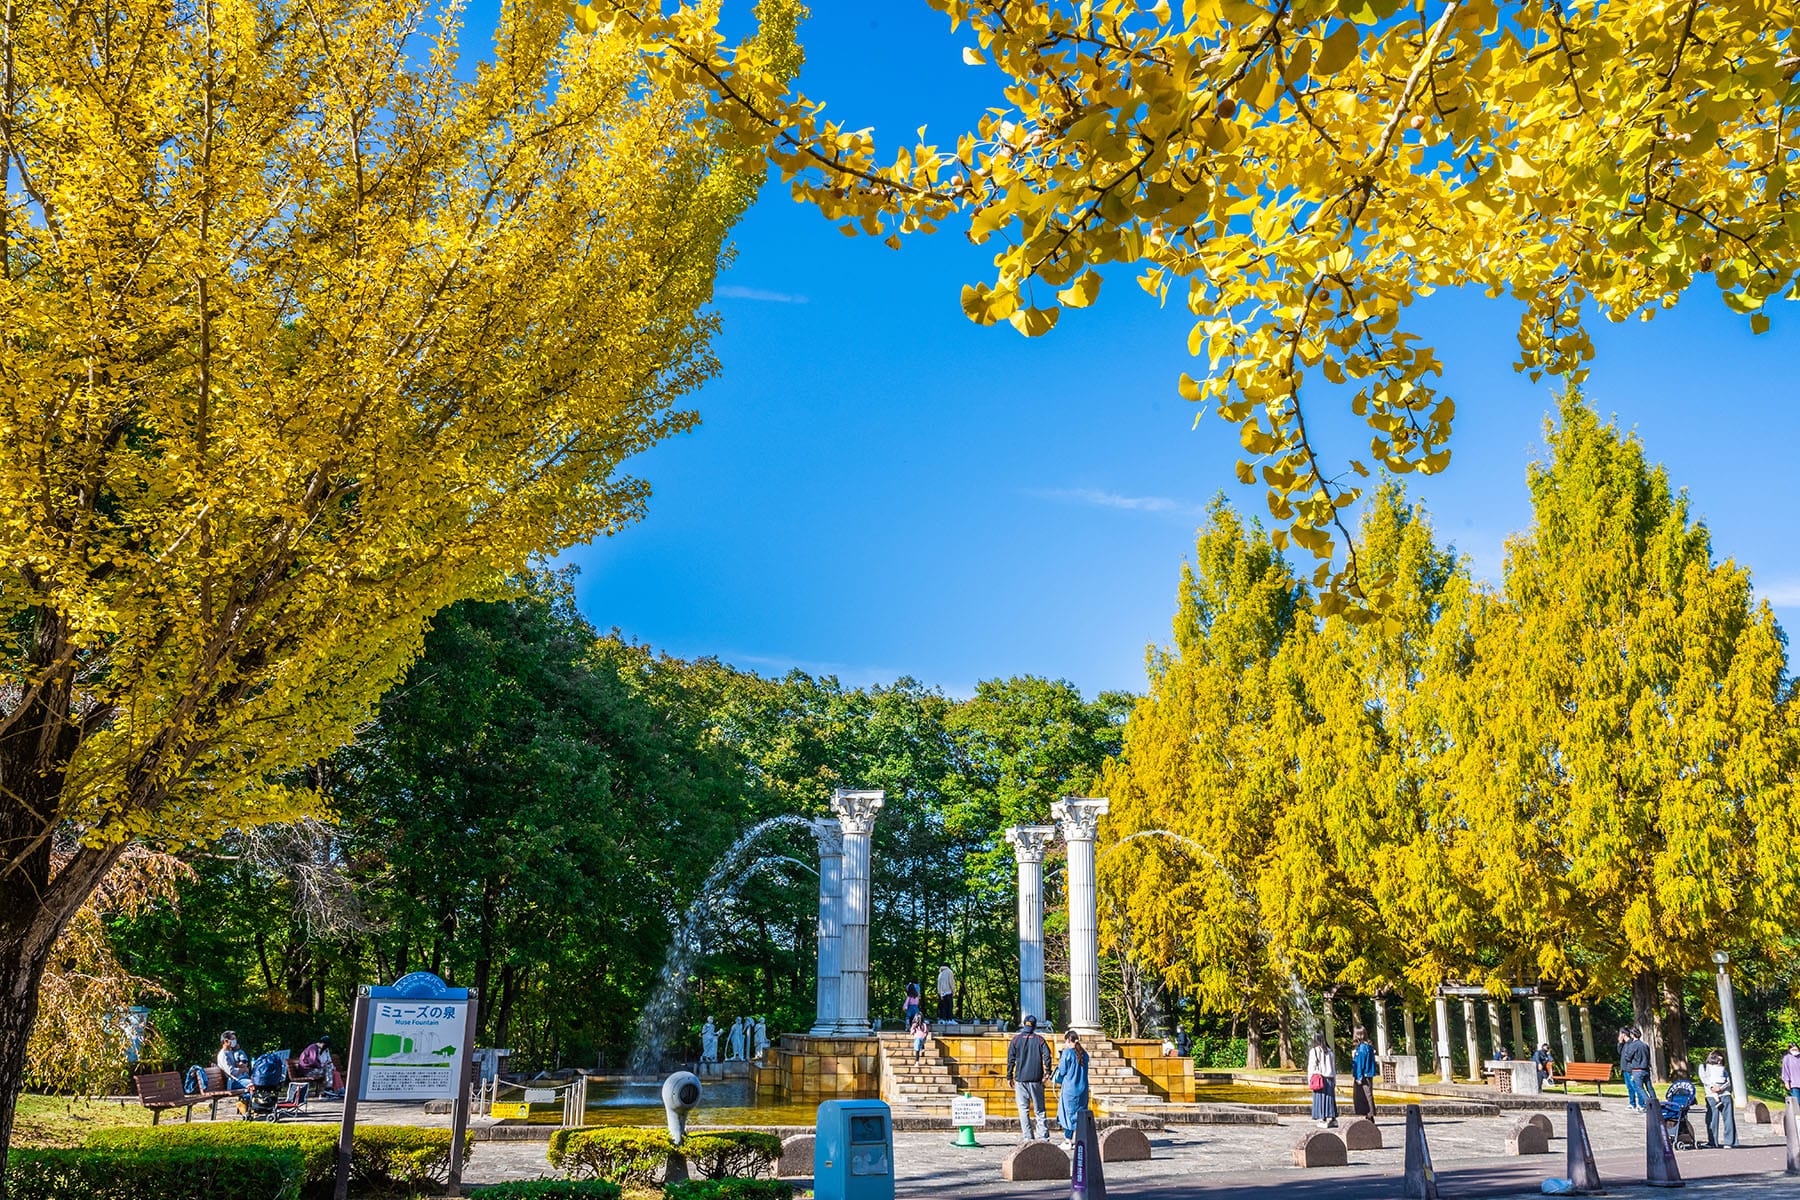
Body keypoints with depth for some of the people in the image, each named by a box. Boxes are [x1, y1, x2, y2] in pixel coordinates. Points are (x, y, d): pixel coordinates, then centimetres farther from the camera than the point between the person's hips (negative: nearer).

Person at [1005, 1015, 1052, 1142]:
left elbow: (1010, 1059, 1)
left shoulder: (1016, 1039, 2)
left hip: (1020, 1079, -1)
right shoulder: (1039, 1040, 3)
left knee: (1023, 1109, 2)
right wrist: (1047, 1073, -1)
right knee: (1039, 1109, 8)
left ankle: (1027, 1137, -3)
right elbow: (1047, 1056, -6)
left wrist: (1009, 1077, 6)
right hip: (1036, 1079, 1)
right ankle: (1044, 1136, 2)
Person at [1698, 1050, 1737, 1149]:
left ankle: (1729, 1142, -5)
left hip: (1725, 1093, 3)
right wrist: (1712, 1086, -14)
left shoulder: (1723, 1069, 27)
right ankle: (1712, 1142, -9)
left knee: (1728, 1118, -6)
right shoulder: (1704, 1066, 21)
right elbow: (1703, 1078, 4)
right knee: (1712, 1119, -9)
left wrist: (1720, 1088, -9)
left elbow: (1728, 1082, 10)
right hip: (1711, 1095, -3)